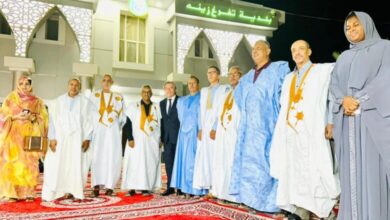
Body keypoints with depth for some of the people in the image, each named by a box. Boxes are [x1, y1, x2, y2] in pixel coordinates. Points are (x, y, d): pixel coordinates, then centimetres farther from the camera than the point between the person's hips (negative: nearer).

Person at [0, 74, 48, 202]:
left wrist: (32, 117, -10)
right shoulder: (10, 98, 10)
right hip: (13, 135, 0)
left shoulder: (37, 101, 12)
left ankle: (28, 193, 0)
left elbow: (43, 118, 8)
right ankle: (11, 193, -2)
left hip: (30, 136, 1)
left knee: (29, 164, -5)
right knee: (12, 163, -7)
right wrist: (16, 117, -12)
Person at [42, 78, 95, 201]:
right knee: (57, 164, -3)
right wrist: (52, 138, -8)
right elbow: (53, 119, 2)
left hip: (77, 137, -1)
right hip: (60, 137, 1)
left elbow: (89, 121, 2)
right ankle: (62, 191, 3)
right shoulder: (59, 101, 8)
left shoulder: (85, 102, 5)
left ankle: (75, 192, 1)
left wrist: (87, 138, -7)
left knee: (76, 164, -3)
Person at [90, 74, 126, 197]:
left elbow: (122, 117, 14)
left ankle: (109, 186, -1)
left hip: (113, 131, 1)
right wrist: (94, 125, 1)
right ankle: (96, 186, -17)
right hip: (98, 131, -1)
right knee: (97, 156, -13)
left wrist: (117, 128, 8)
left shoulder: (118, 97, 11)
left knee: (112, 158, -5)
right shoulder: (94, 96, 10)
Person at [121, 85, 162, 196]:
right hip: (137, 139, -2)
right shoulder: (133, 106, 6)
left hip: (152, 140, 2)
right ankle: (132, 188, -1)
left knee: (150, 163, 0)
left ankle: (146, 188, 5)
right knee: (134, 163, -5)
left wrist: (159, 139, 3)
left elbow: (159, 124, 11)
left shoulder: (156, 107, 11)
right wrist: (130, 138, -11)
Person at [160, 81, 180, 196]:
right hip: (167, 137, 5)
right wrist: (161, 136, 6)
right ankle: (170, 187, 13)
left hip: (178, 136, -5)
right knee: (168, 162, 6)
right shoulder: (162, 103, 17)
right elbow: (161, 120, 13)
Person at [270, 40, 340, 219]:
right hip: (291, 131, 6)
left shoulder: (324, 70, 5)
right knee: (294, 172, 4)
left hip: (312, 131, -5)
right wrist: (281, 128, 9)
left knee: (314, 172, -7)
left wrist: (330, 122, -19)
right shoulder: (289, 78, 22)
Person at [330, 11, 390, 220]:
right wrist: (344, 100, -10)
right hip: (347, 121, 4)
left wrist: (360, 101, -14)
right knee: (352, 171, 2)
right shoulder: (344, 57, 23)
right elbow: (334, 83, 10)